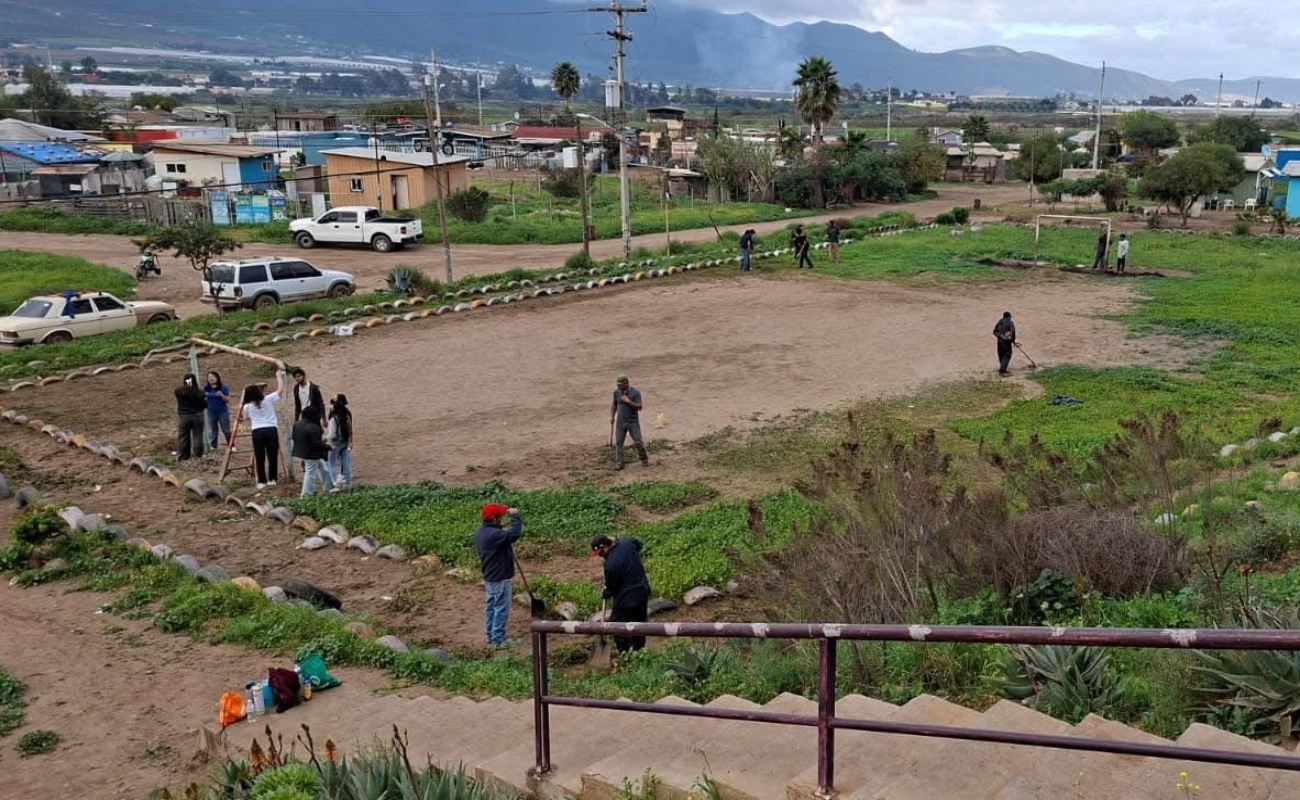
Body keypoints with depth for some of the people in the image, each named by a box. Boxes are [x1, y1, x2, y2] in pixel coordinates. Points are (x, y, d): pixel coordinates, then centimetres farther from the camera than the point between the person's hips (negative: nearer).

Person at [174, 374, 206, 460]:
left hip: (183, 417, 1)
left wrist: (185, 385, 9)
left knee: (182, 437, 9)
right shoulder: (199, 392, -12)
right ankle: (196, 456, 8)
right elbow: (204, 405, -6)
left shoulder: (178, 391, -11)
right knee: (197, 437, 7)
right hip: (197, 416, -1)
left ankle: (182, 457, 11)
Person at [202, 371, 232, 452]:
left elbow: (227, 400, -7)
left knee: (226, 430, 2)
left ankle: (231, 445, 9)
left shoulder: (223, 387, -5)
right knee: (212, 430, 8)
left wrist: (221, 395, -24)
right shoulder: (205, 388, 2)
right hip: (211, 412, 3)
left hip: (223, 412, -3)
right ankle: (212, 446, 15)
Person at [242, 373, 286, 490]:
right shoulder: (268, 399, 4)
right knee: (272, 455, 8)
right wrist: (278, 376, 25)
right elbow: (280, 389, 14)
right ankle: (272, 479, 12)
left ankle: (262, 481, 5)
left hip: (257, 432, 0)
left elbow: (247, 419, 25)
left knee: (259, 457, 5)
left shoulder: (247, 406, 9)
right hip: (271, 430, 0)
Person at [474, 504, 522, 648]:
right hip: (500, 578, -10)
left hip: (489, 576, 10)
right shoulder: (493, 534, -28)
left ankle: (491, 635, 29)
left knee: (491, 606, 19)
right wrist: (515, 516, -23)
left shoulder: (480, 532, 4)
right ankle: (498, 640, 6)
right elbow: (515, 534, -31)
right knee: (502, 609, 0)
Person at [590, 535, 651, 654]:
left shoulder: (610, 564, -27)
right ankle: (638, 652, 36)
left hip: (626, 599, -9)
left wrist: (606, 594, 8)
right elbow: (638, 543, 20)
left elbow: (611, 587, -14)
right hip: (643, 592, 9)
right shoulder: (627, 543, -7)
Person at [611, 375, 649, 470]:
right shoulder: (616, 392, 2)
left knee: (638, 442, -1)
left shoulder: (635, 392, -11)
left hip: (633, 422, -3)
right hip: (620, 422, 3)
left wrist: (628, 401, -23)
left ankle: (644, 459, 17)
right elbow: (614, 405, 15)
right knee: (618, 442, -1)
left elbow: (639, 407, -15)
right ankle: (618, 463, 3)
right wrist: (612, 416, 5)